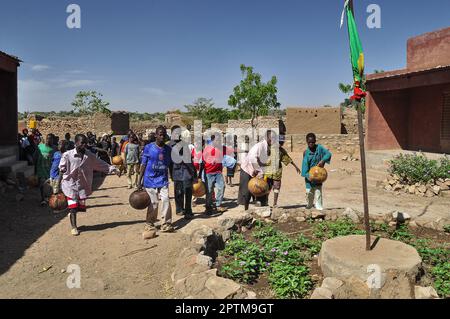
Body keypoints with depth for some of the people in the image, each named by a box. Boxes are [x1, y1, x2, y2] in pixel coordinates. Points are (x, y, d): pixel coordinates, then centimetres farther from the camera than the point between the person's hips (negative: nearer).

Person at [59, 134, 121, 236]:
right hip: (71, 185, -3)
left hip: (83, 185, 3)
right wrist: (63, 170, -26)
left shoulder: (89, 156, 1)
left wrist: (113, 169, 0)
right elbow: (62, 167, -3)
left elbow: (101, 164, 5)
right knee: (73, 207, -2)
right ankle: (74, 227, 16)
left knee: (81, 206, 5)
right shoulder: (67, 155, -9)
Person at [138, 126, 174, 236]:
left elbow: (170, 165, 11)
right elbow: (143, 165, -1)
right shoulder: (148, 148, -4)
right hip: (150, 180, -2)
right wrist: (140, 181, -3)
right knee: (153, 203, 3)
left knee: (166, 200, -7)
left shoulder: (168, 149, 4)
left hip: (163, 180, 2)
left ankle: (166, 224, 4)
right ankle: (149, 224, 20)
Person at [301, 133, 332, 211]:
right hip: (310, 175, 0)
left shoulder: (319, 148, -7)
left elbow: (328, 154, -9)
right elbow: (305, 164, -15)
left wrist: (322, 161, -26)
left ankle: (319, 206, 4)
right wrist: (307, 175, -26)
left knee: (318, 190, -3)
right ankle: (309, 204, 31)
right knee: (309, 191, 6)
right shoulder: (306, 153, -11)